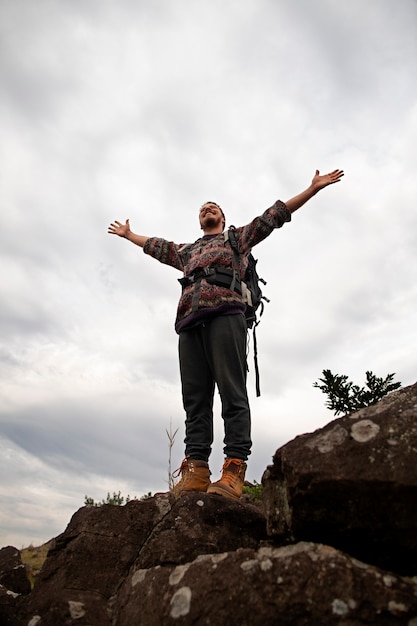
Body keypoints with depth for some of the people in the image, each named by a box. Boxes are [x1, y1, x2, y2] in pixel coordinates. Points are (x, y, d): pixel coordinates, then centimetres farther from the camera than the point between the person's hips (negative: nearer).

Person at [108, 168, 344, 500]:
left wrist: (313, 188, 21)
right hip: (190, 322, 5)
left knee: (232, 391, -15)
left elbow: (274, 215, 24)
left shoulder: (238, 237, 28)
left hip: (225, 314, -4)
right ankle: (196, 470, -8)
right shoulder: (186, 251, 39)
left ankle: (234, 469, -19)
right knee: (195, 397, -6)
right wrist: (128, 234, 63)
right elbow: (155, 245, 52)